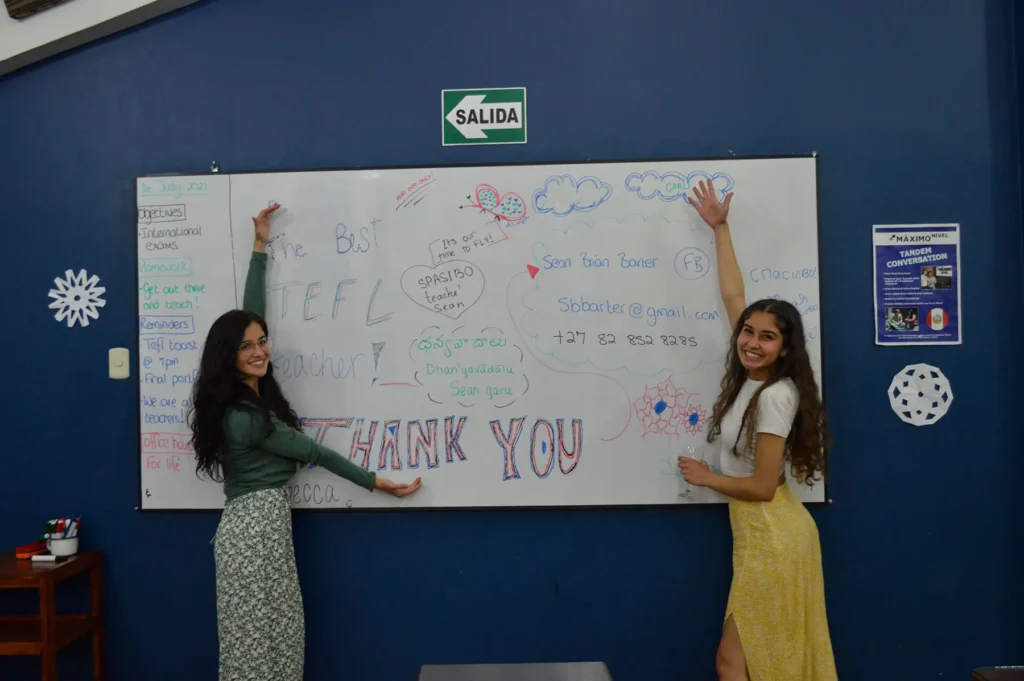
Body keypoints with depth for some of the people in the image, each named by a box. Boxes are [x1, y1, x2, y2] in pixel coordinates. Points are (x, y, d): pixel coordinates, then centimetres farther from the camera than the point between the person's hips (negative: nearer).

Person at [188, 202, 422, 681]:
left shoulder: (253, 392, 4)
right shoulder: (241, 418, -20)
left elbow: (251, 314, 11)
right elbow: (311, 452, -13)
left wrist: (260, 246, 16)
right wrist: (375, 482, -4)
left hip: (266, 522, 9)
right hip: (253, 526, -9)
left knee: (276, 640, 14)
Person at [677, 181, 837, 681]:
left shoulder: (774, 396, -20)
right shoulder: (751, 377, 1)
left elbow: (763, 486, -20)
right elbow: (732, 295, 9)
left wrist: (706, 477, -6)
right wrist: (719, 228, 14)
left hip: (772, 537, -8)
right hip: (761, 534, 9)